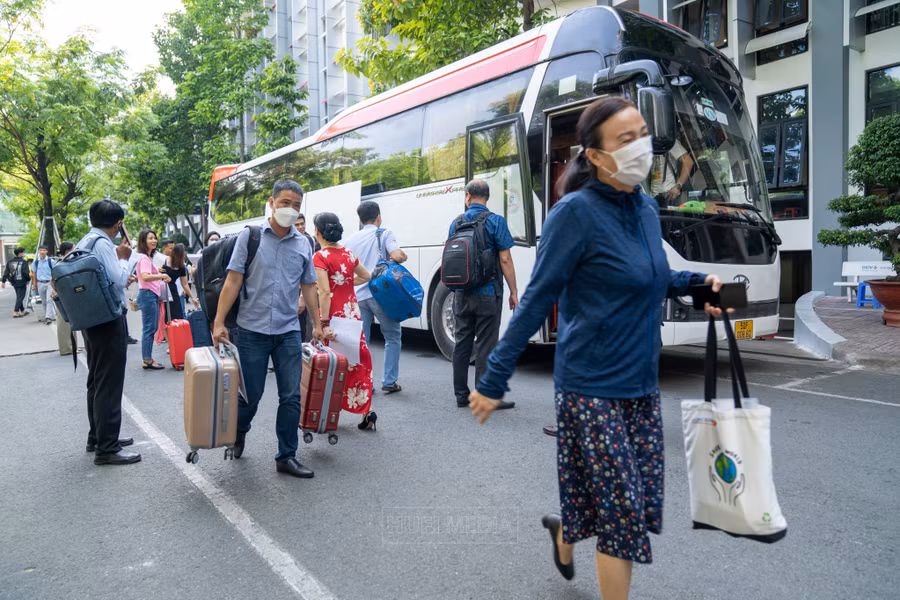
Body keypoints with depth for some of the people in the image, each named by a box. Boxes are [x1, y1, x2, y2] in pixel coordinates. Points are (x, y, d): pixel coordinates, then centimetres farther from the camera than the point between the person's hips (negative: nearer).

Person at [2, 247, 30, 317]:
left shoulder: (10, 262, 7)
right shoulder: (23, 262, -13)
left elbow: (6, 272, 7)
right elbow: (26, 272, -18)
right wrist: (28, 279, -3)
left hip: (14, 282, 7)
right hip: (22, 282, -7)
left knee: (19, 297, 18)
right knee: (20, 297, -3)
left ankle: (22, 311, 27)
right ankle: (15, 312, -8)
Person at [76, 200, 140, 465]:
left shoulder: (82, 244, 13)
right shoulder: (103, 244, -17)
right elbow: (119, 280, -21)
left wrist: (123, 279, 24)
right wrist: (124, 258, -6)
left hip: (91, 318, 10)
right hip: (108, 320, -10)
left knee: (97, 381, 17)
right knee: (109, 384, -6)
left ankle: (97, 437, 28)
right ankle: (107, 449, -1)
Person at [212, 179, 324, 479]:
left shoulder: (303, 244, 7)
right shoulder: (250, 236, -2)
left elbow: (308, 287, 15)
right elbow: (233, 281, -4)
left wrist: (317, 324, 12)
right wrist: (219, 323, -8)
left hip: (288, 331, 3)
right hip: (252, 330, -2)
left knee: (291, 397, 2)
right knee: (250, 394, 8)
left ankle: (286, 457, 15)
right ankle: (238, 434, 38)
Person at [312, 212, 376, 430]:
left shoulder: (320, 257, -11)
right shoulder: (348, 254, 8)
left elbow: (325, 292, -19)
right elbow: (366, 276, 23)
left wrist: (323, 322, -20)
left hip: (334, 314, -6)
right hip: (353, 313, 6)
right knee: (358, 361, 11)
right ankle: (366, 411, 13)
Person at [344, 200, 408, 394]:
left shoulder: (350, 240, 15)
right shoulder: (384, 234, 0)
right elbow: (397, 255, -15)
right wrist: (403, 256, 6)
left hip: (357, 295, 4)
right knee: (392, 336, 9)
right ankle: (389, 382, 9)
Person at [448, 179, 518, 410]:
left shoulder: (456, 223, 8)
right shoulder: (495, 222, -8)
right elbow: (505, 259, -11)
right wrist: (513, 291, -5)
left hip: (462, 294, 5)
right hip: (488, 294, -5)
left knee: (462, 343, 10)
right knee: (485, 345, -1)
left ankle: (461, 395, 17)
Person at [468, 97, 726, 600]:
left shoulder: (647, 208, 5)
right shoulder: (577, 212, -16)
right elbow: (537, 302, -15)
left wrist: (698, 283, 3)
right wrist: (494, 382, -14)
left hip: (642, 384, 7)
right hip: (594, 387, -7)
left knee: (643, 500, 17)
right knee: (622, 512, 3)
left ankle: (565, 531, 46)